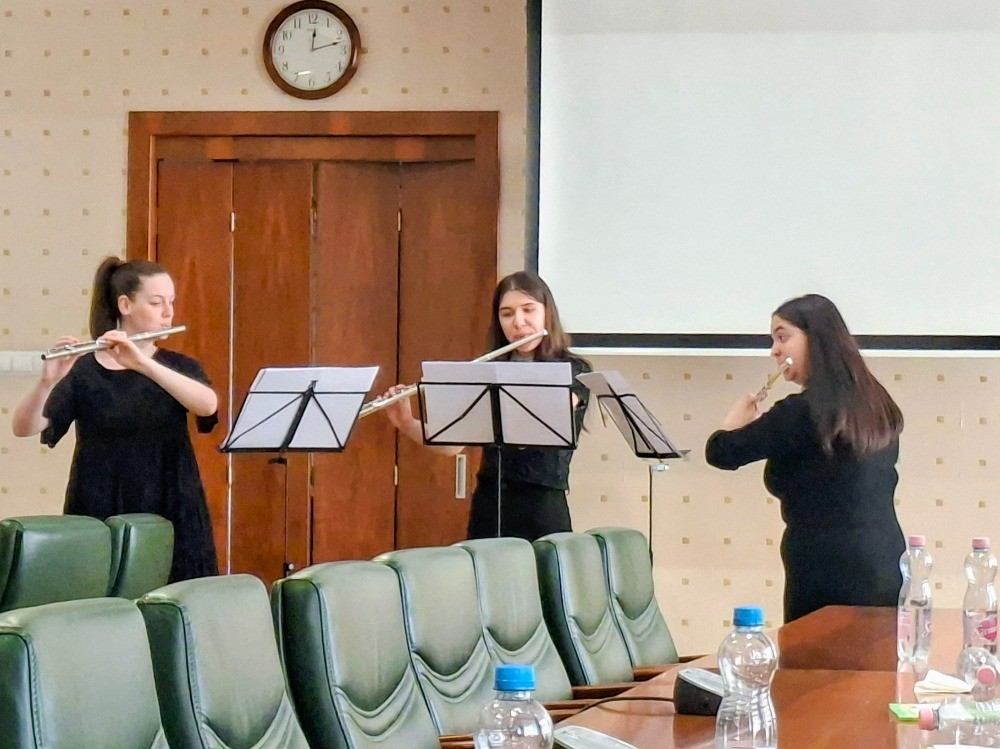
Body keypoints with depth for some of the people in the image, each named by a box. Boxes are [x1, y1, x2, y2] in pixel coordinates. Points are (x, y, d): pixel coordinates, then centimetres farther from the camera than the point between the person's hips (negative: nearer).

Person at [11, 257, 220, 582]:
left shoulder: (180, 367, 7)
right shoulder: (83, 371, -1)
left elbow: (207, 405, -16)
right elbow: (23, 428, -12)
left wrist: (142, 363, -27)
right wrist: (47, 381, -32)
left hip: (172, 518, 2)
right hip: (99, 520, -2)